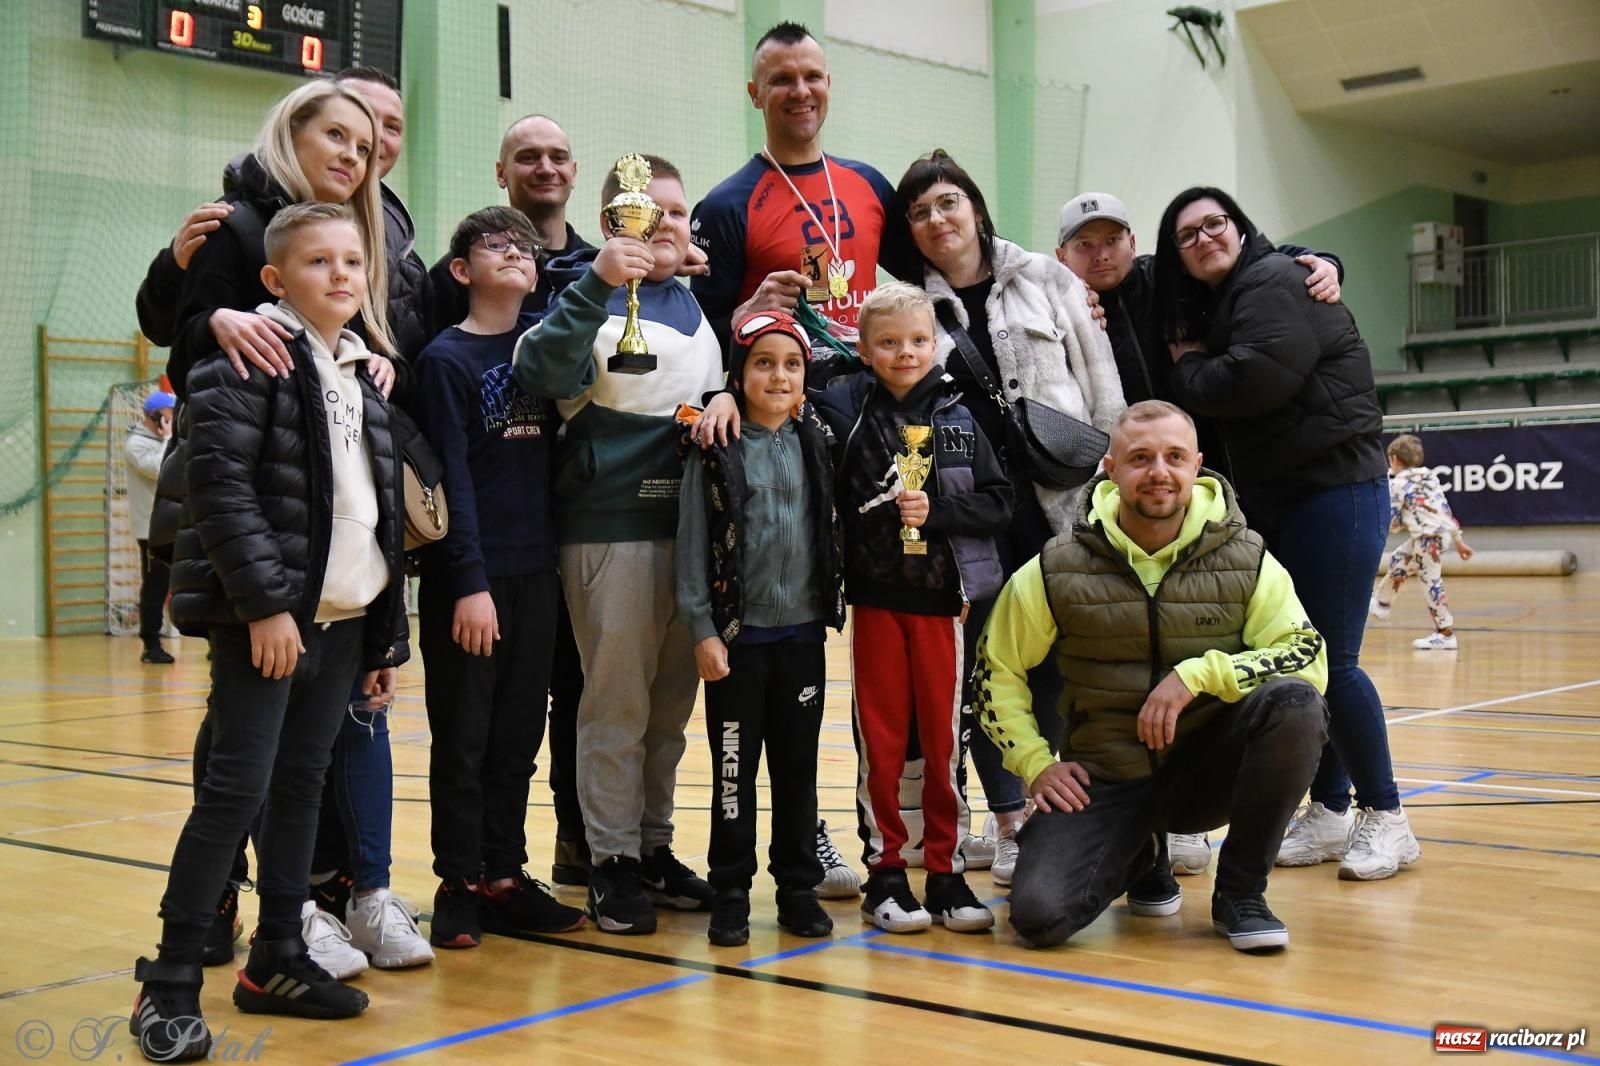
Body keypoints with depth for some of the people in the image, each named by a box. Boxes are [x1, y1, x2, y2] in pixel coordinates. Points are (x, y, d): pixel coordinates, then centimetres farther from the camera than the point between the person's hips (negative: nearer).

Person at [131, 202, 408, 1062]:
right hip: (266, 613, -7)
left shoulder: (363, 373, 15)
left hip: (344, 615, 7)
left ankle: (276, 961, 21)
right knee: (239, 786, -7)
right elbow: (221, 485, -16)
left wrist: (389, 634, 13)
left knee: (303, 783, 11)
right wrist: (264, 602, -21)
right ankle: (169, 983, 2)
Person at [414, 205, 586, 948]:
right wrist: (470, 582, -16)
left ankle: (503, 877, 20)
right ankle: (458, 884, 13)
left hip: (536, 572, 6)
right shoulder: (447, 358, -6)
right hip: (468, 577, -5)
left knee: (518, 735, 11)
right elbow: (451, 477, -11)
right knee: (463, 739, 2)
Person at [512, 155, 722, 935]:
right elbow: (543, 373, -21)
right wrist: (595, 282, -30)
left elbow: (733, 380, 29)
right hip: (611, 526, -6)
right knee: (616, 702, -1)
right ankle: (612, 859, 10)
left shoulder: (701, 303, 16)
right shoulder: (587, 293, -2)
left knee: (673, 701, 12)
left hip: (692, 523, 6)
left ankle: (655, 846, 25)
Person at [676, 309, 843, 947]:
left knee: (798, 764, 10)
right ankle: (731, 893, 14)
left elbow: (833, 532, 11)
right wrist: (701, 629, -9)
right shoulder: (716, 452, -4)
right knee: (735, 767, 4)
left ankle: (798, 887, 21)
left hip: (803, 632, 3)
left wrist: (829, 612, 4)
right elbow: (692, 543, -5)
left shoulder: (816, 444, 6)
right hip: (737, 634, -3)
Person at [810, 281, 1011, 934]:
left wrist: (936, 509, -12)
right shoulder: (843, 407, 0)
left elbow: (997, 501, 1)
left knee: (943, 738, 7)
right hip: (875, 595, -1)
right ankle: (884, 873, 15)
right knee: (881, 739, 5)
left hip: (940, 596, 1)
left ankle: (945, 871, 17)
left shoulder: (956, 418, 4)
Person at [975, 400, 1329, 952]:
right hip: (1104, 781, 0)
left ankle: (1240, 894, -8)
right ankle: (1141, 859, 16)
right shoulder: (1058, 570, -6)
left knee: (1294, 702, -29)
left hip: (1206, 769, 0)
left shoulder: (1246, 560, -5)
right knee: (1039, 915, -22)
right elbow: (996, 669, 5)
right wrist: (1035, 762, -5)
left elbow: (1310, 657, -13)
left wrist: (1198, 674, -24)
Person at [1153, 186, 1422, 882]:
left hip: (1335, 490, -9)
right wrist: (1193, 366, -5)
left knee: (1331, 660, -8)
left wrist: (1190, 368, -8)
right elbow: (1203, 402, 13)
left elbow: (1260, 377, -23)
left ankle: (1385, 818, 4)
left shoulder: (1272, 280, -10)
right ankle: (1330, 812, 18)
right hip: (1270, 503, 9)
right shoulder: (1208, 306, 18)